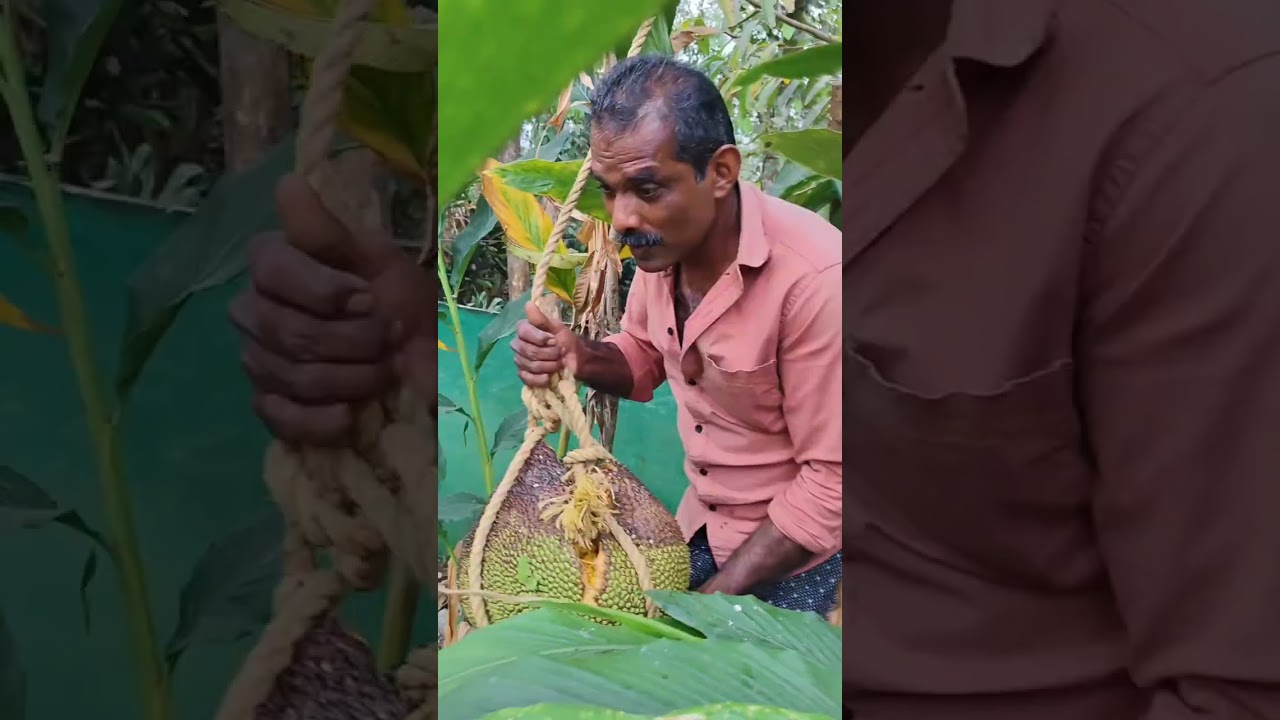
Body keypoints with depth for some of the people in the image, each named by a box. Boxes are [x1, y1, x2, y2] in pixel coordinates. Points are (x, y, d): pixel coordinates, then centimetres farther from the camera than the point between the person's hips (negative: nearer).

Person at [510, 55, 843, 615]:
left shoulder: (814, 276, -31)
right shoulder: (662, 237, -9)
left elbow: (832, 480, -24)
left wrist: (717, 595, -20)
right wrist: (580, 359, -12)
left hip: (800, 553, -6)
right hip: (700, 526, 6)